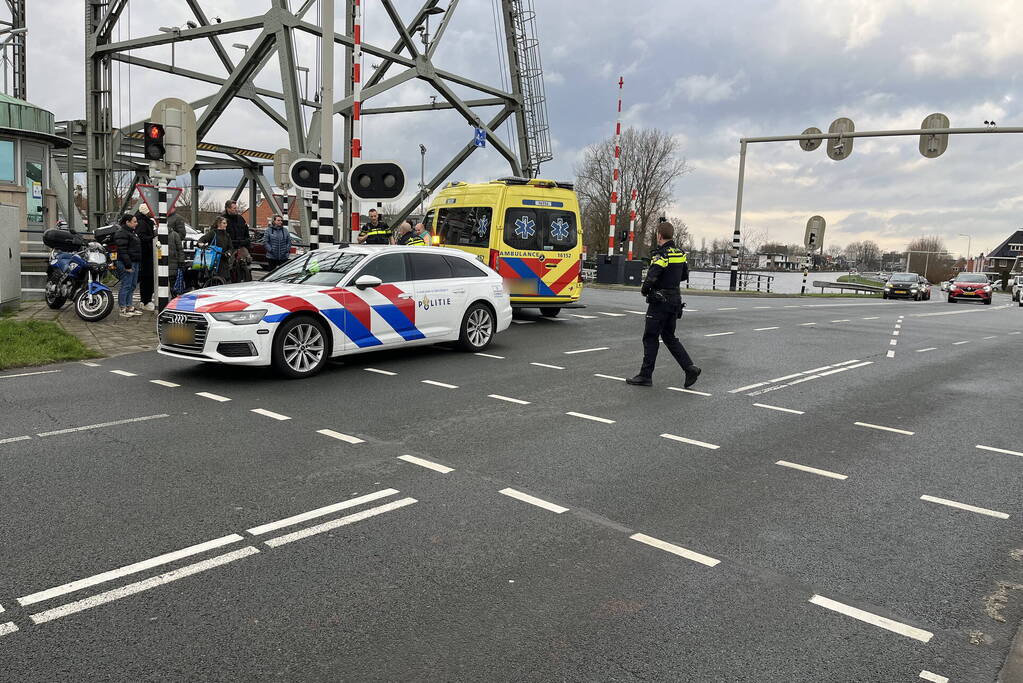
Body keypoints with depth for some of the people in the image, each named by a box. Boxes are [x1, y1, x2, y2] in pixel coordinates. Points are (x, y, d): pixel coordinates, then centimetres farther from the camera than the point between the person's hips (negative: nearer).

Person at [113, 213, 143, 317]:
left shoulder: (131, 232, 20)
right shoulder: (122, 234, -12)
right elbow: (122, 251, -19)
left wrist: (139, 265, 21)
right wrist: (128, 265, -22)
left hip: (135, 263, 10)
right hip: (127, 264, -10)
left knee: (132, 286, 13)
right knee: (126, 286, -7)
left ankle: (129, 307, 20)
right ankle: (123, 310, -3)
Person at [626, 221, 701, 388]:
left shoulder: (661, 255, -17)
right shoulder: (680, 253, 8)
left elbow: (651, 278, -24)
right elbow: (685, 275, 21)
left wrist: (644, 291, -5)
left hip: (660, 301, -8)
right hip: (676, 300, 8)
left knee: (650, 338, 1)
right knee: (669, 337, 17)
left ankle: (645, 376, 5)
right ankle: (690, 368, 6)